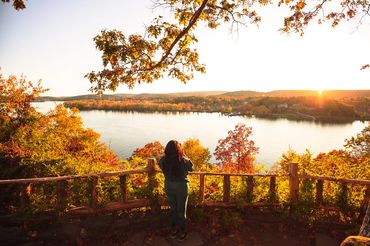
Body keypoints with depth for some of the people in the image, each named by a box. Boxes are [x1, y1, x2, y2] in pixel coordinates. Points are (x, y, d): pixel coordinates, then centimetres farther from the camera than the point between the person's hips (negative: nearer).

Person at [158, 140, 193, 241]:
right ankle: (182, 233, 29)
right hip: (181, 187, -2)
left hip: (169, 186, 3)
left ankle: (173, 230, 38)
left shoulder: (163, 160, -17)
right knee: (181, 210, 15)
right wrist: (184, 155, -4)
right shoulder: (184, 160, -22)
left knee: (172, 208, 22)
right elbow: (191, 168, -2)